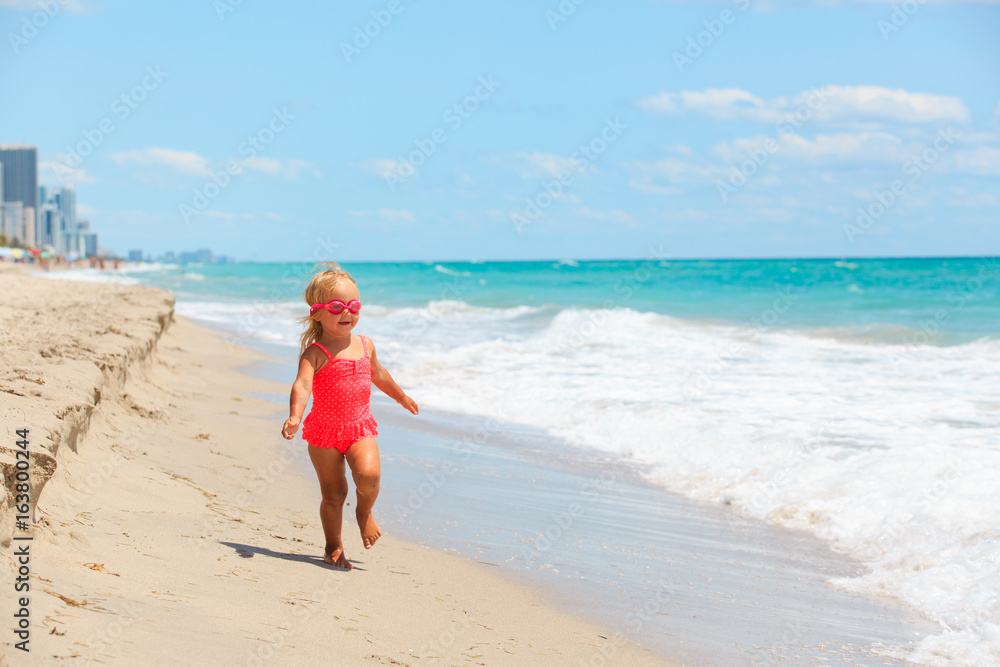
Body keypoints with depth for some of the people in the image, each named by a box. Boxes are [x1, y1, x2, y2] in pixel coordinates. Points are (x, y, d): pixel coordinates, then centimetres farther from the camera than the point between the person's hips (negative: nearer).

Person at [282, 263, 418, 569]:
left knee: (368, 474, -23)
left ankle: (364, 512, 8)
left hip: (360, 428, 3)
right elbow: (302, 385, -27)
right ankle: (334, 547, 22)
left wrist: (402, 397, 42)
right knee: (333, 494, 1)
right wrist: (294, 417, -46)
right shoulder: (315, 353, -11)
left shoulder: (365, 345, 7)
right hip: (324, 431, -3)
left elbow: (378, 373, 27)